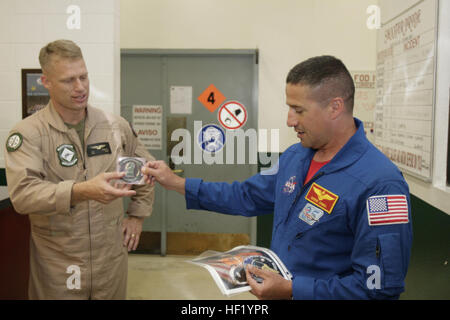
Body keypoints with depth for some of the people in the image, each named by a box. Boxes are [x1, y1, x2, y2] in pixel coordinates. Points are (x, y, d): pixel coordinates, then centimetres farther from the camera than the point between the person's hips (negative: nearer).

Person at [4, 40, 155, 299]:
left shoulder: (116, 126, 2)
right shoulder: (27, 133, -10)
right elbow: (22, 193, -25)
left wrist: (138, 215, 9)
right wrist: (82, 191, -38)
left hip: (112, 258, 3)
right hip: (58, 267, -3)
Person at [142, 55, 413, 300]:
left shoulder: (379, 184, -26)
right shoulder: (294, 157, -1)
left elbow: (381, 287, -25)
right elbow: (247, 196, 11)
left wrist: (291, 289, -25)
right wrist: (175, 182, 6)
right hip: (277, 291, 7)